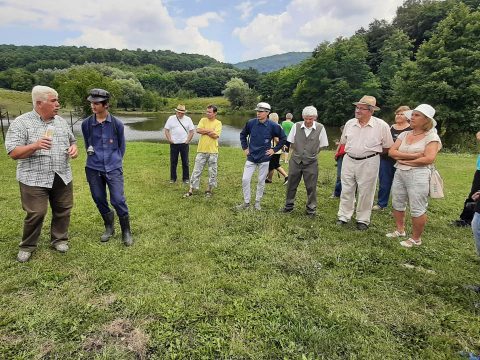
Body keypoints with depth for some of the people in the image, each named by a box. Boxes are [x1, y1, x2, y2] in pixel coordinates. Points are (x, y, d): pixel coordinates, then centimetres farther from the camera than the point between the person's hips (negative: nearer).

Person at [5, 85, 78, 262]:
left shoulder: (61, 121, 9)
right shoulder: (21, 123, -6)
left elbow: (72, 140, 20)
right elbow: (13, 152, -10)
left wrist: (73, 148, -3)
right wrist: (34, 146, -27)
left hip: (62, 177, 5)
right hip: (34, 179, -4)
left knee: (63, 210, 10)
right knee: (35, 214, 0)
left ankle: (59, 239, 30)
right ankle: (27, 246, 22)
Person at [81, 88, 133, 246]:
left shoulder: (117, 124, -4)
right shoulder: (86, 123, 0)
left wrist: (116, 161, 8)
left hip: (113, 168, -3)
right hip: (93, 169, 3)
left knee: (118, 200, -7)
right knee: (99, 200, 11)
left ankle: (126, 232, 11)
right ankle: (109, 227, 33)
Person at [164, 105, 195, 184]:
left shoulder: (188, 119, 5)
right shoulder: (171, 118, 4)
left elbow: (191, 131, 5)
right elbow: (166, 130, 5)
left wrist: (187, 141, -3)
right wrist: (169, 140, -4)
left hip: (184, 144, 0)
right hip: (174, 144, 0)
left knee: (185, 162, 5)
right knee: (173, 162, 6)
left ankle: (186, 178, 16)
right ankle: (173, 178, 18)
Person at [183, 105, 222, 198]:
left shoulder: (218, 123, -1)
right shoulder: (203, 120, 5)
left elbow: (215, 135, -15)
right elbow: (198, 130, -11)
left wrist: (204, 131, -8)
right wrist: (210, 130, -11)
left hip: (213, 151, -1)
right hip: (201, 150, 1)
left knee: (212, 172, 8)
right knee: (196, 171, 3)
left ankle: (209, 189, 24)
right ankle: (191, 190, 10)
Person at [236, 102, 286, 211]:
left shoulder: (273, 126, -10)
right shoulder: (251, 123, -4)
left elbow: (283, 138, 3)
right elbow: (243, 134, 13)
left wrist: (274, 149, 0)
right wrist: (245, 148, 8)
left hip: (264, 158, -1)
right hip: (251, 157, 2)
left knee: (261, 181, 8)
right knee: (245, 179, -3)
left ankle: (257, 202, 25)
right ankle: (246, 203, 12)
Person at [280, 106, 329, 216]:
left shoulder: (320, 128, -7)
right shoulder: (296, 126, -4)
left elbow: (322, 146, 4)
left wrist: (312, 154, 5)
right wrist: (295, 152, 7)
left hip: (311, 163, -1)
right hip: (295, 161, 2)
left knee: (311, 187, 6)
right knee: (291, 185, 11)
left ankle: (311, 209, 22)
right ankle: (289, 206, 28)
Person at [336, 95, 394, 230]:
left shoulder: (381, 126, -10)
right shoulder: (349, 123, 2)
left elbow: (388, 147, -1)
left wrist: (372, 152, 4)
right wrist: (354, 151, 9)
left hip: (368, 163, -3)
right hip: (349, 161, 4)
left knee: (365, 193, 8)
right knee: (346, 190, 10)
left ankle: (363, 220, 22)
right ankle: (343, 217, 22)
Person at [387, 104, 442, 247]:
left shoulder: (431, 136, -6)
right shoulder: (404, 134, 9)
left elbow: (429, 159, -18)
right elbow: (391, 152, -1)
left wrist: (404, 159, -10)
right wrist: (412, 155, -14)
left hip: (418, 175, -6)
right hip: (399, 173, 6)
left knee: (417, 209, 1)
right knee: (397, 204, 16)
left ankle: (416, 238, 17)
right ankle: (400, 230, 34)